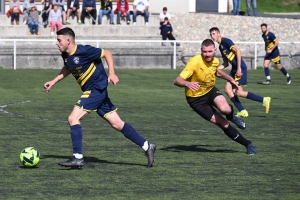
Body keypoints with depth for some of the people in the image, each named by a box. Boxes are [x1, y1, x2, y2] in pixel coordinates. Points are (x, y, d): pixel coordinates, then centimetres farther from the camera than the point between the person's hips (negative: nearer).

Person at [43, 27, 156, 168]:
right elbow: (67, 69, 27)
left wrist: (111, 73, -20)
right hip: (91, 91, 8)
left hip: (97, 89, -8)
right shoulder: (65, 55, 4)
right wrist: (53, 82, 20)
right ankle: (147, 146, 13)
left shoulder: (84, 51, -20)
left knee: (73, 118, -15)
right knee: (117, 124, 8)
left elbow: (107, 53, -11)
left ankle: (78, 158, -14)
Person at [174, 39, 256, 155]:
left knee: (225, 109, -30)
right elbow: (177, 81, -34)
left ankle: (231, 117, 8)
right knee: (223, 124, -11)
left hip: (210, 90, 4)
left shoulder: (215, 61, -7)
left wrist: (231, 79, 15)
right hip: (196, 99, -4)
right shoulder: (195, 62, -28)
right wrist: (188, 84, -54)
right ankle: (247, 144, 3)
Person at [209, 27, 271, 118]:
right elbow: (225, 63, 23)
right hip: (234, 69, 9)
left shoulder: (225, 41, -9)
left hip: (240, 68, -9)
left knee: (238, 92, -11)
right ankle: (242, 111, 4)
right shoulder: (220, 47, 19)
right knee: (228, 89, 2)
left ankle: (264, 100, -2)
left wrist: (239, 68, -22)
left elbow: (238, 51, -20)